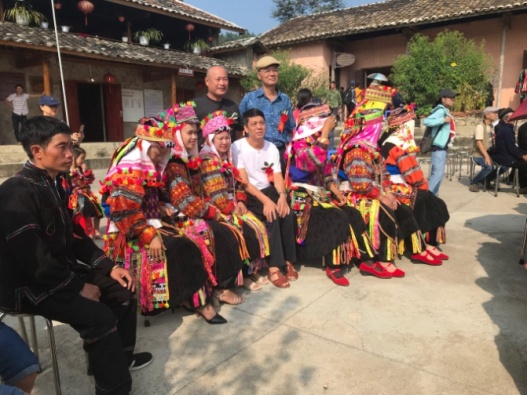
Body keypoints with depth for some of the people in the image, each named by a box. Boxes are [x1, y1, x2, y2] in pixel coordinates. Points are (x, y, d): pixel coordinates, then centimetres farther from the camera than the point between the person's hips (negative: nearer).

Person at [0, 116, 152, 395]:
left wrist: (108, 266, 2)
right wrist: (79, 286, -18)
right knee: (99, 316, -24)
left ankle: (120, 356, 24)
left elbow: (72, 235, 11)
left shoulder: (54, 184, 6)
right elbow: (33, 259, -27)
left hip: (60, 272, 9)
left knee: (122, 292, 5)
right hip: (28, 285, -9)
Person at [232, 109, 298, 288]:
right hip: (248, 195, -5)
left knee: (288, 214, -23)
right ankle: (273, 268, -23)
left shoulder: (272, 148, 8)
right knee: (273, 217, -30)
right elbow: (243, 182, -16)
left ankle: (288, 261, -9)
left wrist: (282, 195, -20)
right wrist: (265, 200, -27)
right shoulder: (238, 147, -10)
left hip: (269, 190, 5)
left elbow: (278, 177, 1)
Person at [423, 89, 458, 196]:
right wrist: (444, 120, -27)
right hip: (438, 147, -10)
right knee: (438, 173, -13)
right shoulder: (441, 110, -14)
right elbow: (426, 121, -28)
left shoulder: (446, 111, 15)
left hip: (442, 147, 10)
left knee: (438, 173, 14)